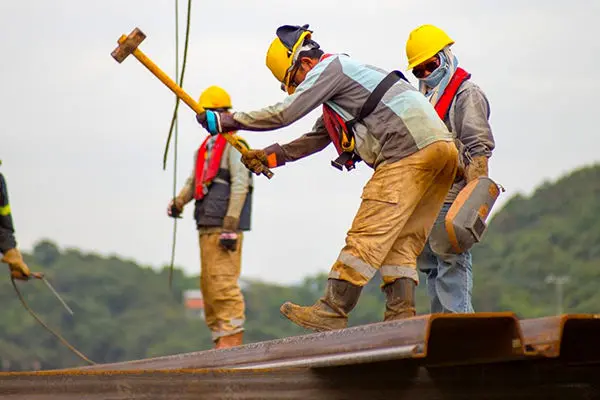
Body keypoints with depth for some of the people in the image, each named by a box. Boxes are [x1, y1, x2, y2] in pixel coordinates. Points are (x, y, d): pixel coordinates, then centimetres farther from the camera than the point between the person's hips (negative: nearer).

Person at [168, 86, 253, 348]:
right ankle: (220, 339, 14)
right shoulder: (205, 148, 22)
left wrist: (230, 227, -19)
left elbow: (240, 185, -12)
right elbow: (193, 182, 21)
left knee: (223, 282, -13)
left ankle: (232, 339, -13)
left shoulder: (234, 145, -5)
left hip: (224, 226, -9)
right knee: (208, 285, 10)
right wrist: (178, 202, -1)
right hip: (206, 226, 9)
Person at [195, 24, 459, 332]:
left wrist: (226, 121, 1)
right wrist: (270, 156, 31)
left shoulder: (329, 67, -1)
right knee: (401, 241, 8)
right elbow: (316, 140, 37)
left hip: (409, 150, -10)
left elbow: (285, 113, -6)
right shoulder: (341, 79, 30)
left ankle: (332, 312, -10)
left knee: (367, 234, -10)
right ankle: (400, 315, 1)